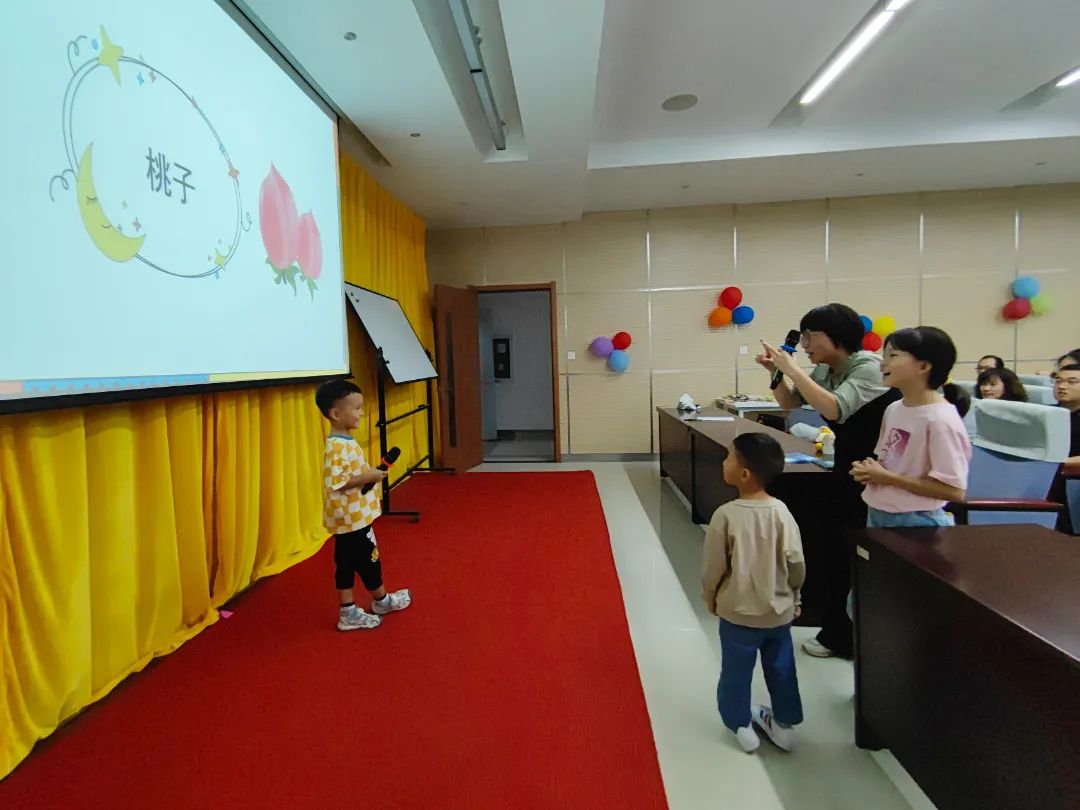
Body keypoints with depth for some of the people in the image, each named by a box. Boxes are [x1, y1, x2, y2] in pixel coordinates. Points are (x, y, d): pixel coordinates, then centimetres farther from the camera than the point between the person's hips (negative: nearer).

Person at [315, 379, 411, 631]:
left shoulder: (346, 441, 9)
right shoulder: (337, 446, -24)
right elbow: (334, 482, -29)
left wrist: (370, 473, 9)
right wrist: (368, 477, -26)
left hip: (352, 518, 10)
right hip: (352, 518, -10)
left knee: (347, 564, 14)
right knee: (368, 561, 10)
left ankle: (348, 612, 23)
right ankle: (382, 601, 31)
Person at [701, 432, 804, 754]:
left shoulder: (726, 515, -23)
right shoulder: (781, 511, -14)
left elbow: (713, 566, -14)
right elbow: (796, 563, -5)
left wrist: (710, 596, 5)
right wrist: (793, 595, 14)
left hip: (738, 612, -3)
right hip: (779, 611, 3)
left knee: (736, 670, 17)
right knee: (781, 668, 22)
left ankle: (741, 725, 33)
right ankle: (784, 723, 39)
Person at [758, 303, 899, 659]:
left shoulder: (869, 367, -21)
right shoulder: (825, 370, 4)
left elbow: (835, 409, -36)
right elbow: (789, 403, 10)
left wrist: (791, 367, -31)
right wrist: (775, 371, -8)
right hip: (847, 472, 8)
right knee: (835, 556, 14)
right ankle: (838, 635, 29)